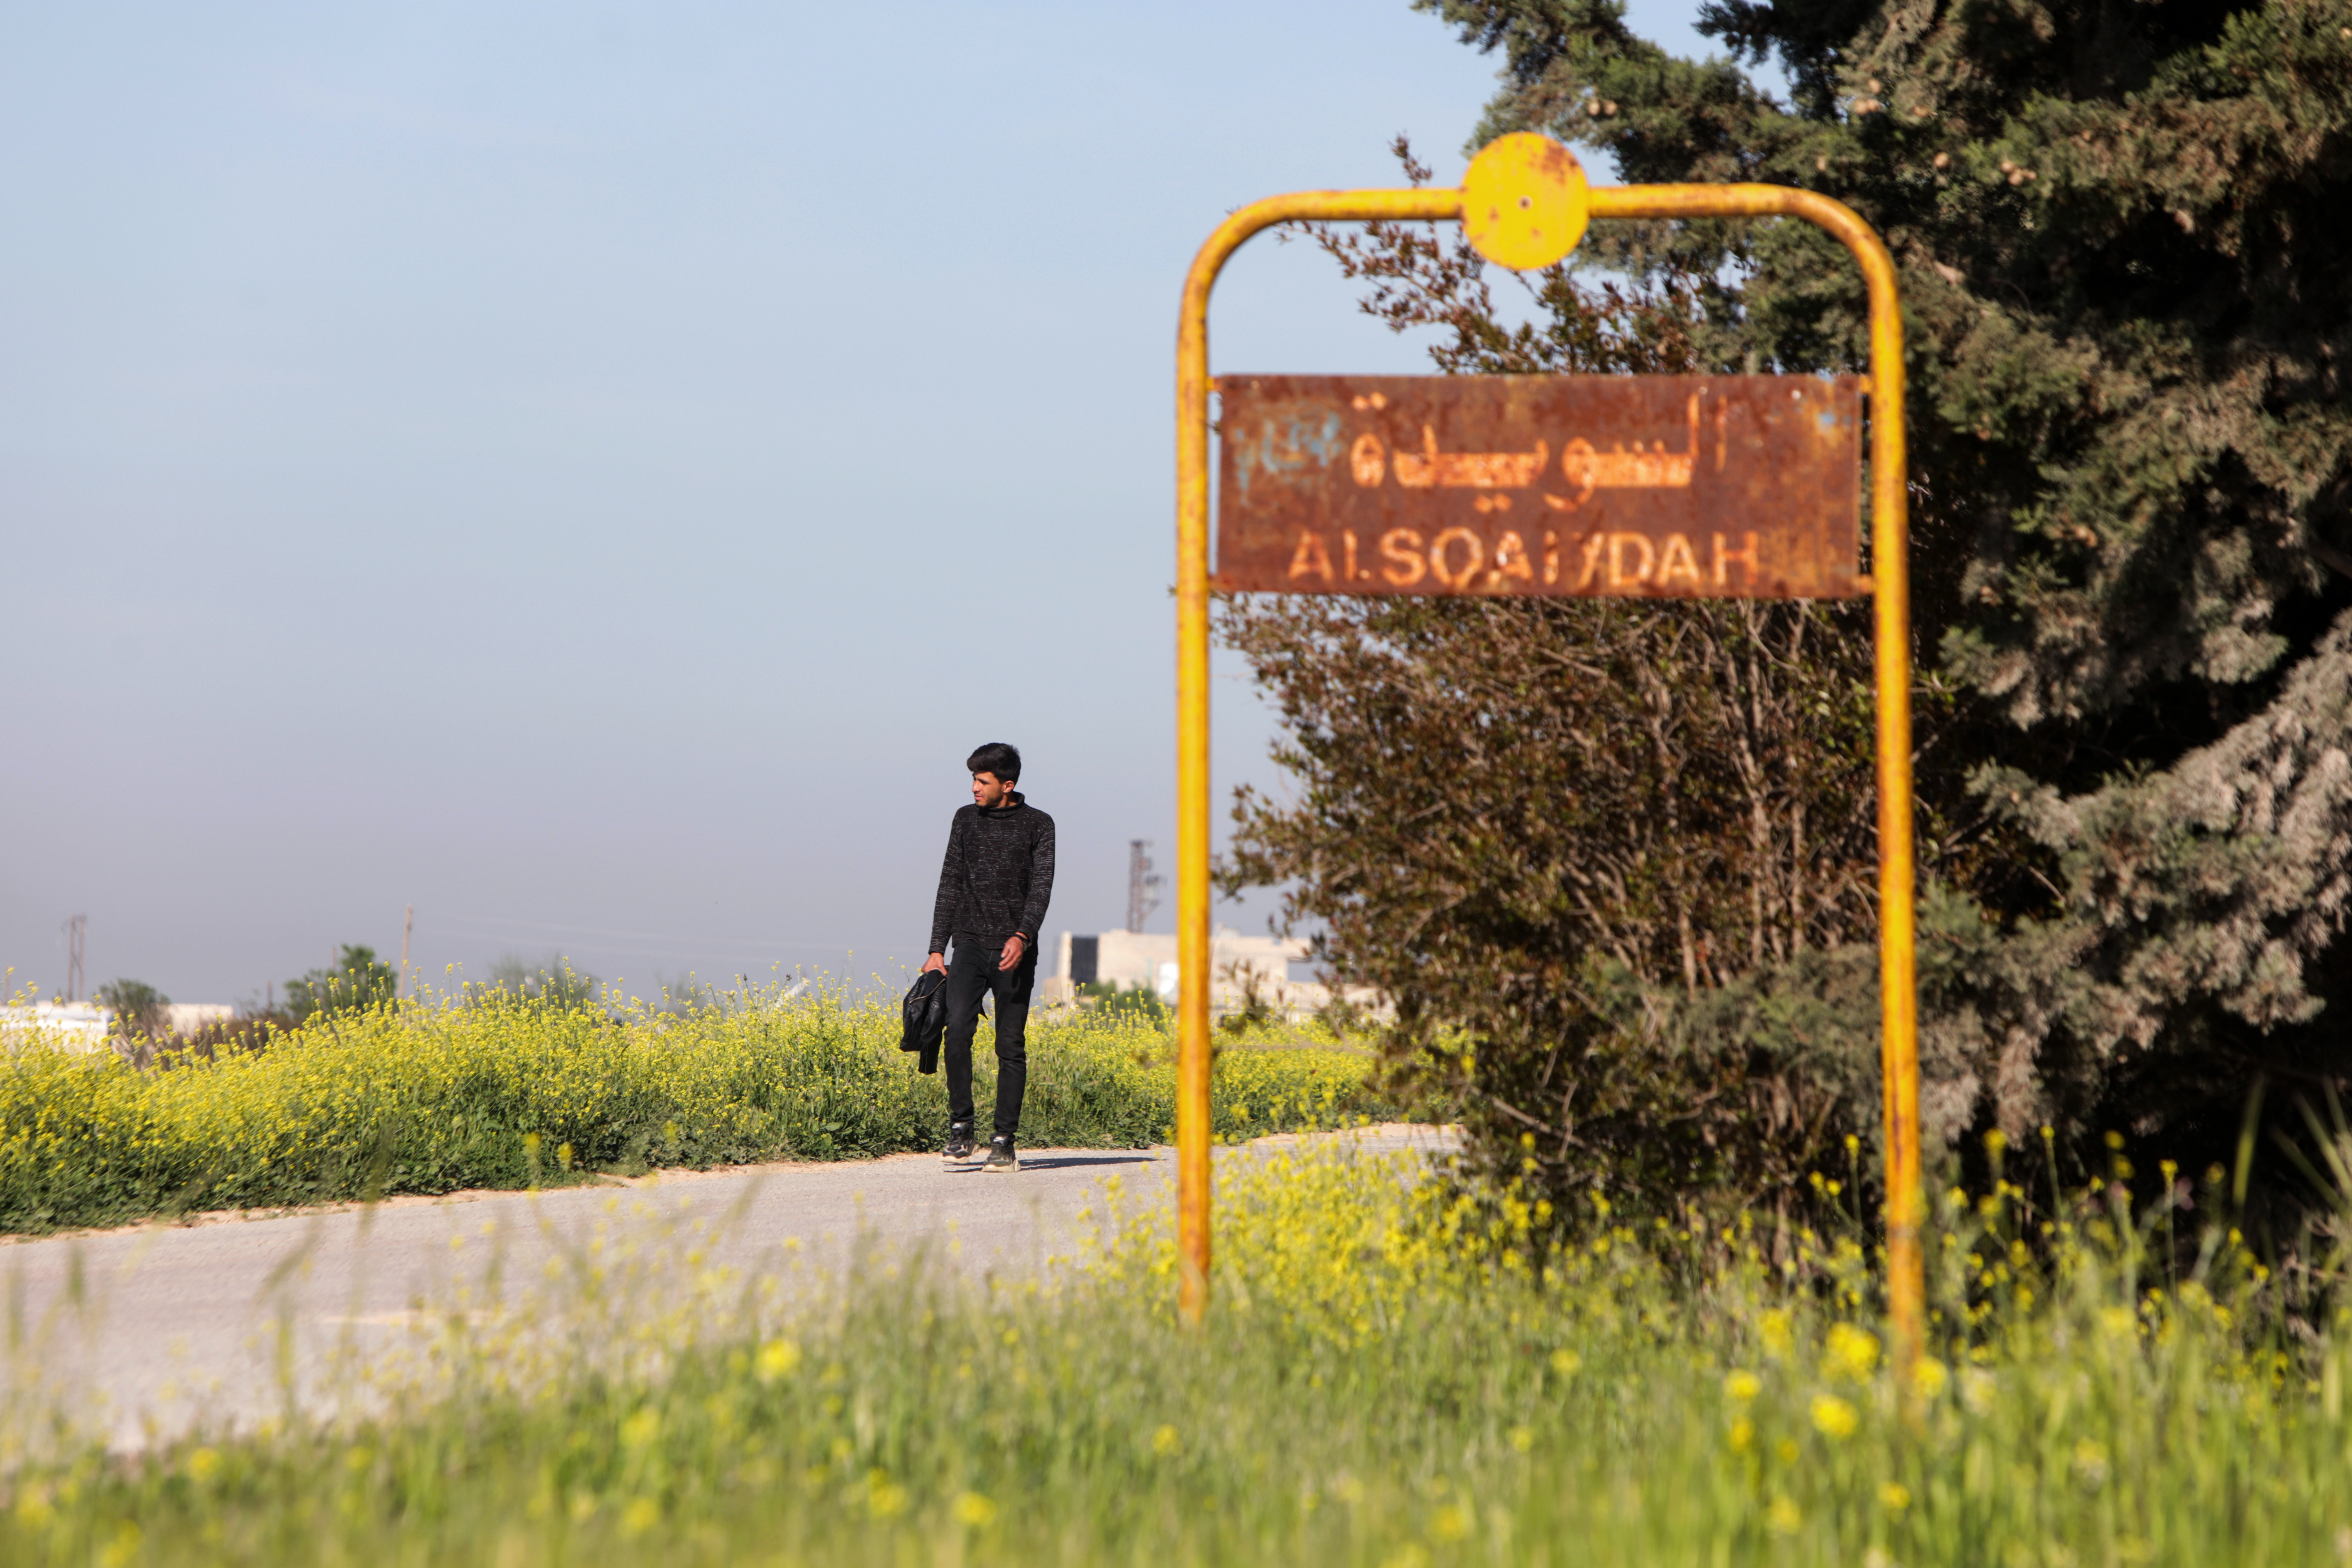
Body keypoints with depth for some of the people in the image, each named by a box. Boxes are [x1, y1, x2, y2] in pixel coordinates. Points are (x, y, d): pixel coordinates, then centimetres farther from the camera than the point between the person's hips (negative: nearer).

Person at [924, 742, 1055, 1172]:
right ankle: (961, 1129, -12)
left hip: (1015, 951, -2)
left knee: (1011, 1047, -1)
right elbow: (950, 885, 14)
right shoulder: (966, 819, 12)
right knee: (958, 1028, -19)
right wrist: (937, 949, 7)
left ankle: (1005, 1143, 3)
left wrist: (1022, 936, -24)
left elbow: (1041, 887, -7)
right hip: (971, 944, 2)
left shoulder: (1038, 825, 3)